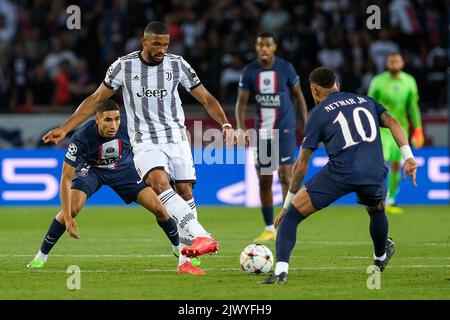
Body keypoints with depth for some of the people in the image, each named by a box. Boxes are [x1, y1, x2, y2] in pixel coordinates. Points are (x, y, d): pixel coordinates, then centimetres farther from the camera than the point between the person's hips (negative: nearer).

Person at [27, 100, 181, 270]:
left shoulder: (127, 127, -30)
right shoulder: (81, 137, -36)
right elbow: (65, 178, -32)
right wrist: (67, 218, -37)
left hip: (123, 168, 2)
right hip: (91, 168, -2)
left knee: (158, 208, -8)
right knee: (72, 208, -26)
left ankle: (179, 248, 19)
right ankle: (42, 255, -7)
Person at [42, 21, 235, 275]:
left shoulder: (177, 65, -1)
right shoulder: (124, 66, -4)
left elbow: (206, 98, 3)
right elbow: (96, 99, 3)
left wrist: (225, 124, -14)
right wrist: (65, 129, -1)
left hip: (177, 138, 3)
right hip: (145, 142, -3)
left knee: (185, 191, -4)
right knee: (159, 181, -28)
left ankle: (186, 260, 6)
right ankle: (201, 235, -41)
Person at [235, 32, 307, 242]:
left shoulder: (286, 68, -5)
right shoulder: (249, 71, 0)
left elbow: (298, 96, 4)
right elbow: (241, 101, 2)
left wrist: (305, 126, 1)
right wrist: (241, 126, -14)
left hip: (284, 130, -3)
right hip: (262, 131, 3)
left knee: (285, 176, -12)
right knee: (264, 181, 6)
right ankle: (269, 229, 16)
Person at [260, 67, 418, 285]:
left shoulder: (318, 113, 14)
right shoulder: (365, 101, 27)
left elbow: (302, 164, 12)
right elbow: (392, 122, 9)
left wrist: (287, 205, 17)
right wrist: (408, 157, 2)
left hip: (340, 173, -4)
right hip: (374, 175, 4)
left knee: (291, 216, 5)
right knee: (377, 211, 38)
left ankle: (280, 271, -13)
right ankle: (380, 258, 59)